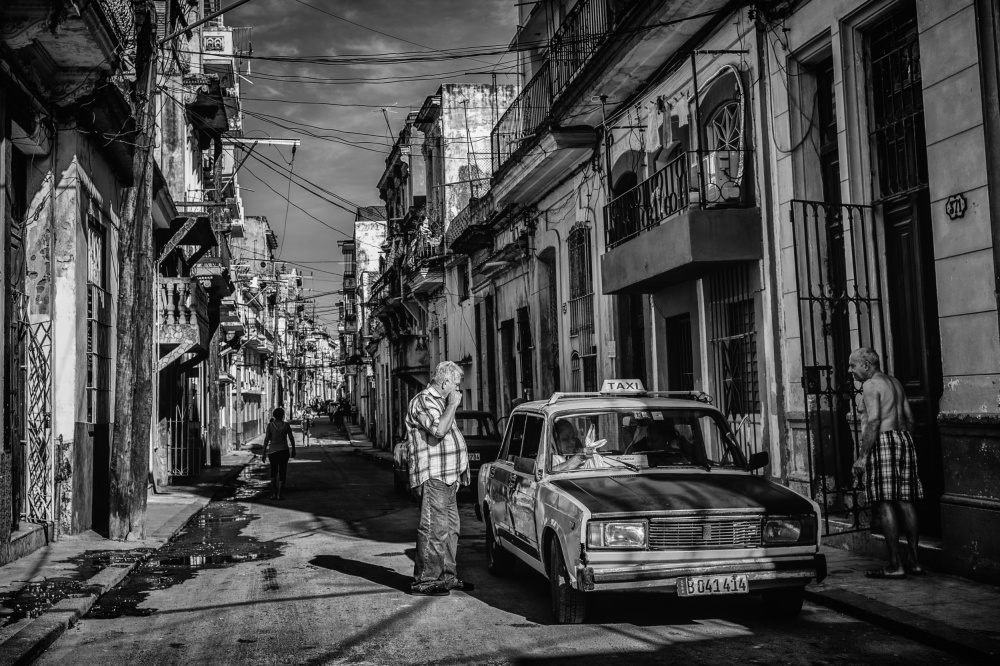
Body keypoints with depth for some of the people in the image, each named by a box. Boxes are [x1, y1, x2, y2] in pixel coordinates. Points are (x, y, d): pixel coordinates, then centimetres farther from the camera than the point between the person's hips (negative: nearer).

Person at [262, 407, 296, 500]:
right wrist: (293, 450, 13)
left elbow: (266, 439, -8)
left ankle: (273, 493, 10)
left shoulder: (270, 425, -6)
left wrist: (264, 453, -4)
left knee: (273, 471, 18)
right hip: (284, 450, -1)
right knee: (282, 472, 6)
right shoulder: (286, 425, -4)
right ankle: (279, 495, -1)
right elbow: (291, 438, 0)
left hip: (272, 451, 1)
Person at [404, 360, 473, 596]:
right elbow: (438, 430, -25)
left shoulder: (439, 402, 21)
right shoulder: (423, 401, -11)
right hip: (431, 477, -10)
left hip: (446, 478, 10)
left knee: (450, 528, 14)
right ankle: (424, 582, -5)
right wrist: (453, 405, -15)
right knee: (434, 530, -10)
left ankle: (447, 577, 23)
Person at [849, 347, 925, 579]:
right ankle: (914, 561, 14)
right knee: (905, 501, 10)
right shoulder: (895, 382, 19)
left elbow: (873, 422, -18)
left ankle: (895, 565, -6)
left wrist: (862, 456, -17)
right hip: (903, 439, 9)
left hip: (882, 442, -9)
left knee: (885, 505, -6)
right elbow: (909, 418, 20)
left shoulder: (871, 385, -9)